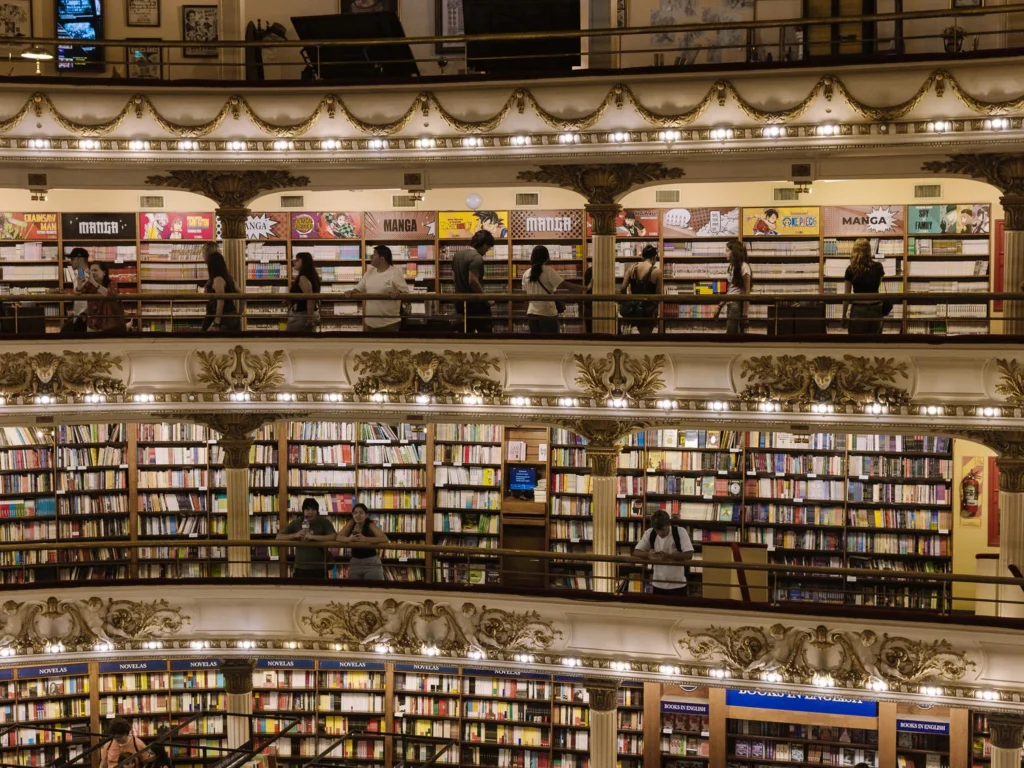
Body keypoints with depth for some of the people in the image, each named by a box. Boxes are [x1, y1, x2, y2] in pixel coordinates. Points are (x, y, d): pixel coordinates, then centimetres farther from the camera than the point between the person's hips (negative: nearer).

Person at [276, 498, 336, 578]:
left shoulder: (324, 522, -3)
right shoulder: (296, 523, 4)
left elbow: (334, 537, -20)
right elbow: (278, 537, 2)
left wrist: (313, 537, -25)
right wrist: (295, 535, -15)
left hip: (319, 568, -2)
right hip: (300, 568, 2)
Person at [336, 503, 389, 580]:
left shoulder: (370, 525, -13)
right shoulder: (351, 523, -1)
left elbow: (385, 539, -25)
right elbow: (338, 537, -6)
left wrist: (365, 539, -35)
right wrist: (349, 539, -28)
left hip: (371, 563, -4)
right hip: (354, 563, 4)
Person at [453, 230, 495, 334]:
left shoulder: (457, 254, 11)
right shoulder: (476, 257, -17)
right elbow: (473, 281, -26)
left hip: (461, 302, 9)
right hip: (475, 303, -9)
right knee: (485, 332, -2)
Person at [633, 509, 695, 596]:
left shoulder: (680, 532, -13)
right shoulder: (649, 533, -6)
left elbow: (689, 555, -20)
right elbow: (635, 552, -5)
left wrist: (668, 555, -34)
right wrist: (648, 554, -27)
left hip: (678, 584, -3)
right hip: (658, 584, 3)